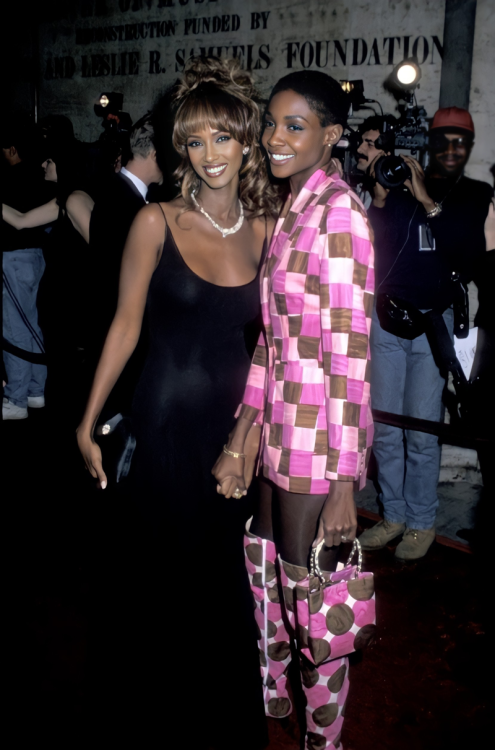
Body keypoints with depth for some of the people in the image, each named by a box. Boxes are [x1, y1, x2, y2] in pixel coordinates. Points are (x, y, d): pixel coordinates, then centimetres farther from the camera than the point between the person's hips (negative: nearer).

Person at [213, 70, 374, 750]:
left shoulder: (339, 211, -16)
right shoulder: (290, 207, 10)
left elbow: (350, 354, -20)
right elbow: (271, 334, 9)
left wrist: (343, 483, -19)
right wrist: (242, 439, 8)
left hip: (319, 439, -8)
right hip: (279, 428, 8)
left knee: (311, 594, 9)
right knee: (265, 570, 23)